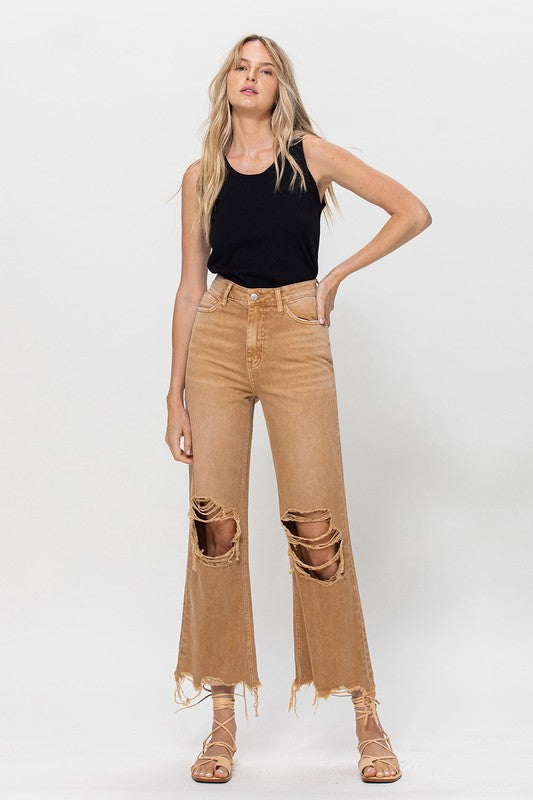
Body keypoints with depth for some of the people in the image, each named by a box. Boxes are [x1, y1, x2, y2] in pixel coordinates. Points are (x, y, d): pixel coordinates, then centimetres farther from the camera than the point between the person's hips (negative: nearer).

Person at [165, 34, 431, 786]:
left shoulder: (310, 154, 4)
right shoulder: (201, 176, 9)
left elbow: (413, 212, 4)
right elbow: (190, 286, 9)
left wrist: (337, 275, 1)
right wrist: (176, 393, 5)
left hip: (297, 342, -2)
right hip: (217, 343, 2)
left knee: (316, 527, -6)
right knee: (214, 523, -1)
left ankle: (366, 717, 5)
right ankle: (223, 722, 8)